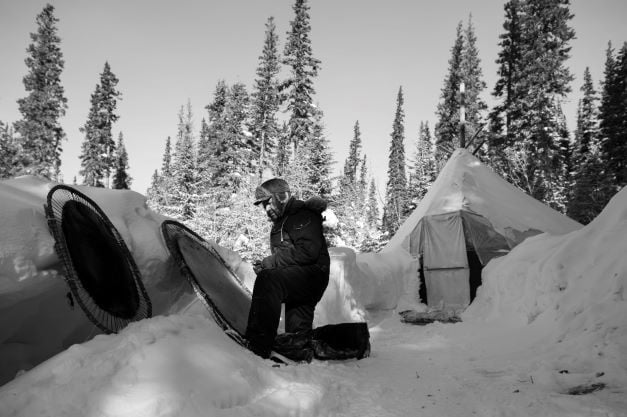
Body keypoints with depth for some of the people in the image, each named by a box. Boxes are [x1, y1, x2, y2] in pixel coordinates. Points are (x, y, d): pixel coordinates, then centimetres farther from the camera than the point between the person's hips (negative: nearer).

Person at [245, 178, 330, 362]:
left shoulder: (304, 215, -6)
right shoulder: (280, 222, 24)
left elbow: (307, 251, -21)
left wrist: (269, 262, -18)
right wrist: (265, 266, 10)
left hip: (312, 273, -10)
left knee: (268, 280, -33)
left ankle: (257, 346, -39)